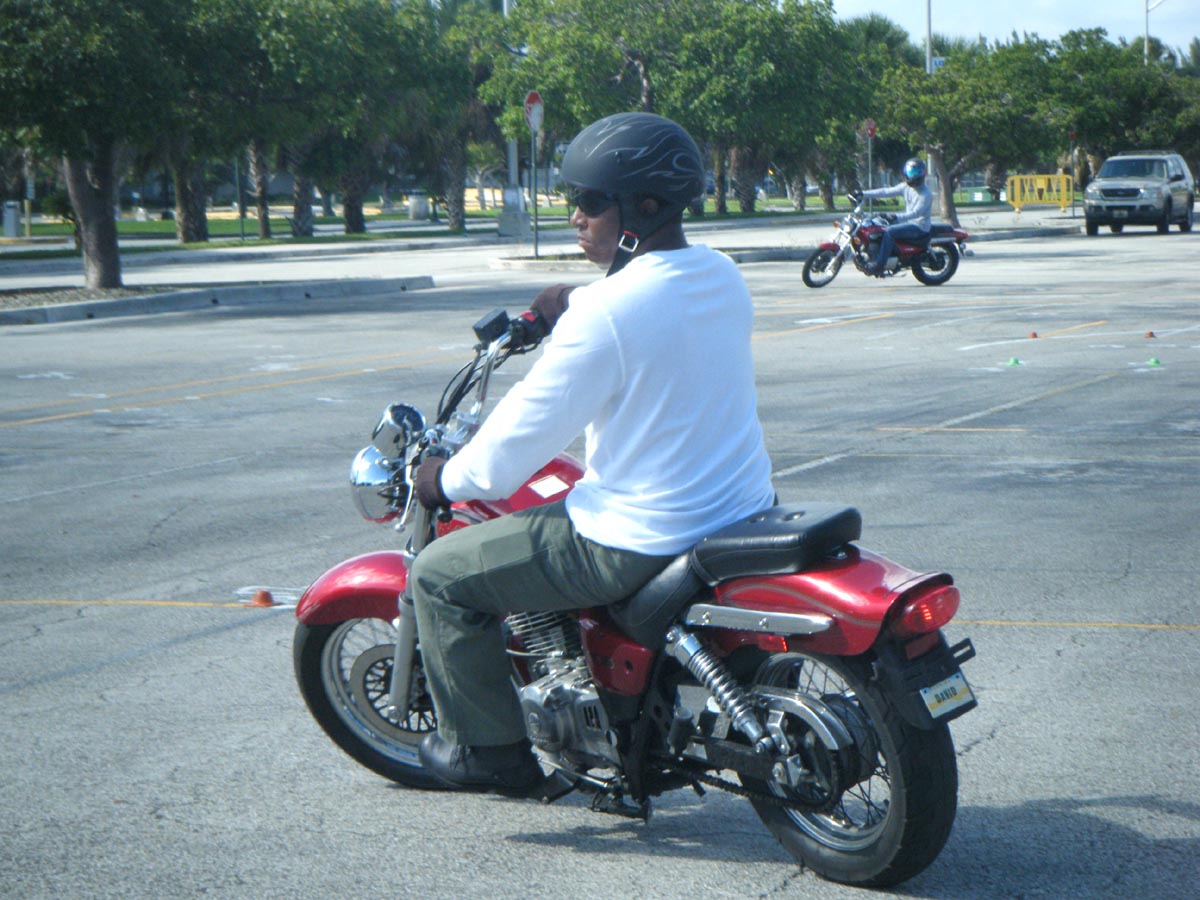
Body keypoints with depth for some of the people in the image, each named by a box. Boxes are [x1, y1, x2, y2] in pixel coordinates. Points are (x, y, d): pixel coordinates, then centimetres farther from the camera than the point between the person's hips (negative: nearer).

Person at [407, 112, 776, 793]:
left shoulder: (605, 314, -23)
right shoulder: (722, 276, 1)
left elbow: (518, 444, -16)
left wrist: (446, 480, 2)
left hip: (640, 545, -9)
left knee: (440, 574, 6)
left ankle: (492, 749, 16)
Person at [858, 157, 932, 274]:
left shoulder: (926, 194, -18)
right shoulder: (906, 187, 6)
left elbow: (916, 213, -29)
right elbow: (887, 192, 6)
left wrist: (897, 217, -43)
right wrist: (863, 194, 0)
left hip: (920, 227, -9)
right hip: (908, 222, 9)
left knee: (889, 232, -26)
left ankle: (880, 264, -25)